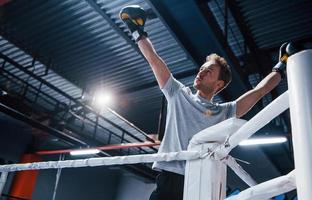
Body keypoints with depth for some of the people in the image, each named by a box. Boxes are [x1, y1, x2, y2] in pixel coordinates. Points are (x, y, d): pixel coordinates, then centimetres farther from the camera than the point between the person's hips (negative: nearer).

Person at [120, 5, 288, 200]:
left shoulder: (224, 112, 16)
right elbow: (154, 59, 16)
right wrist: (138, 32, 19)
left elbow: (259, 91, 16)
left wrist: (281, 66, 21)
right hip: (170, 177, -1)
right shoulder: (179, 94, 15)